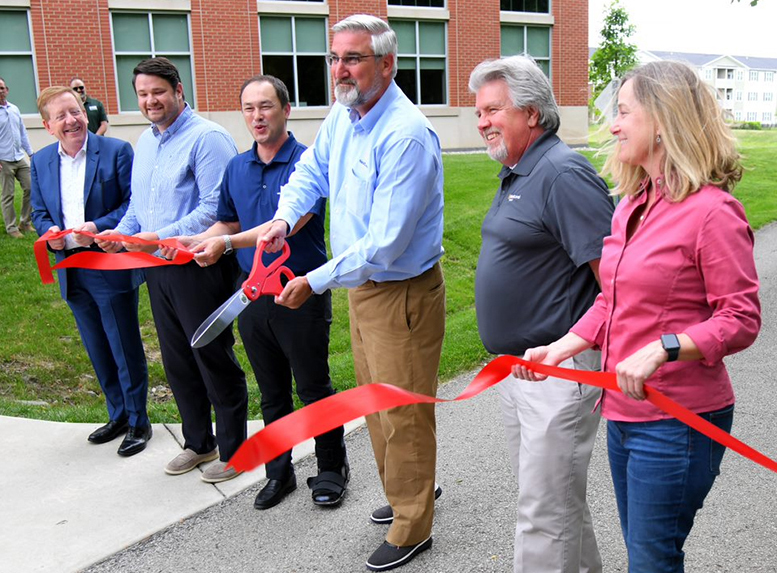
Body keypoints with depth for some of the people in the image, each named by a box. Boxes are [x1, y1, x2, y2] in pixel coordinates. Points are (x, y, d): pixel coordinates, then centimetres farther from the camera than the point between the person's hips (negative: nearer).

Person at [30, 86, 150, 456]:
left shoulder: (116, 151, -7)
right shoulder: (41, 161, 8)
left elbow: (134, 203, -11)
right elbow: (39, 212, 13)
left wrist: (99, 227, -23)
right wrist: (50, 232, -9)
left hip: (112, 267, -5)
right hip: (71, 272, 6)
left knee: (126, 349, 3)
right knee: (98, 351, 17)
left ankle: (138, 422, 19)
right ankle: (118, 415, 33)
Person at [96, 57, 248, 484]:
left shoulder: (206, 137, -13)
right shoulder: (144, 142, 15)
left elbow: (215, 208, -20)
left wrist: (162, 237, -24)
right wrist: (121, 232, 2)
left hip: (198, 267, -8)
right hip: (157, 268, 9)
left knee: (215, 360, 2)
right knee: (176, 360, 17)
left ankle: (233, 450, 18)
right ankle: (198, 442, 33)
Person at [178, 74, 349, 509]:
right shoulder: (237, 167, 9)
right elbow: (228, 223, 17)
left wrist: (227, 243, -30)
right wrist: (195, 241, -2)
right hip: (253, 293, 6)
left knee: (314, 388, 7)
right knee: (272, 393, 16)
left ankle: (332, 469, 25)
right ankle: (279, 472, 31)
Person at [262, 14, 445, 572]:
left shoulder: (406, 136, -26)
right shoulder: (343, 116, 2)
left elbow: (385, 244, -29)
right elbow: (311, 171, 18)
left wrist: (314, 283, -22)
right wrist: (284, 217, -2)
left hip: (402, 294, -9)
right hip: (361, 285, 9)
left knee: (403, 415, 4)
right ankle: (405, 493, 44)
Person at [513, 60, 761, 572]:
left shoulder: (711, 210, -17)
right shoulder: (632, 204, 9)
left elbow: (741, 319, -16)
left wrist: (661, 349, -28)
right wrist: (560, 349, 3)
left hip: (676, 420, -8)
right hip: (624, 411, 8)